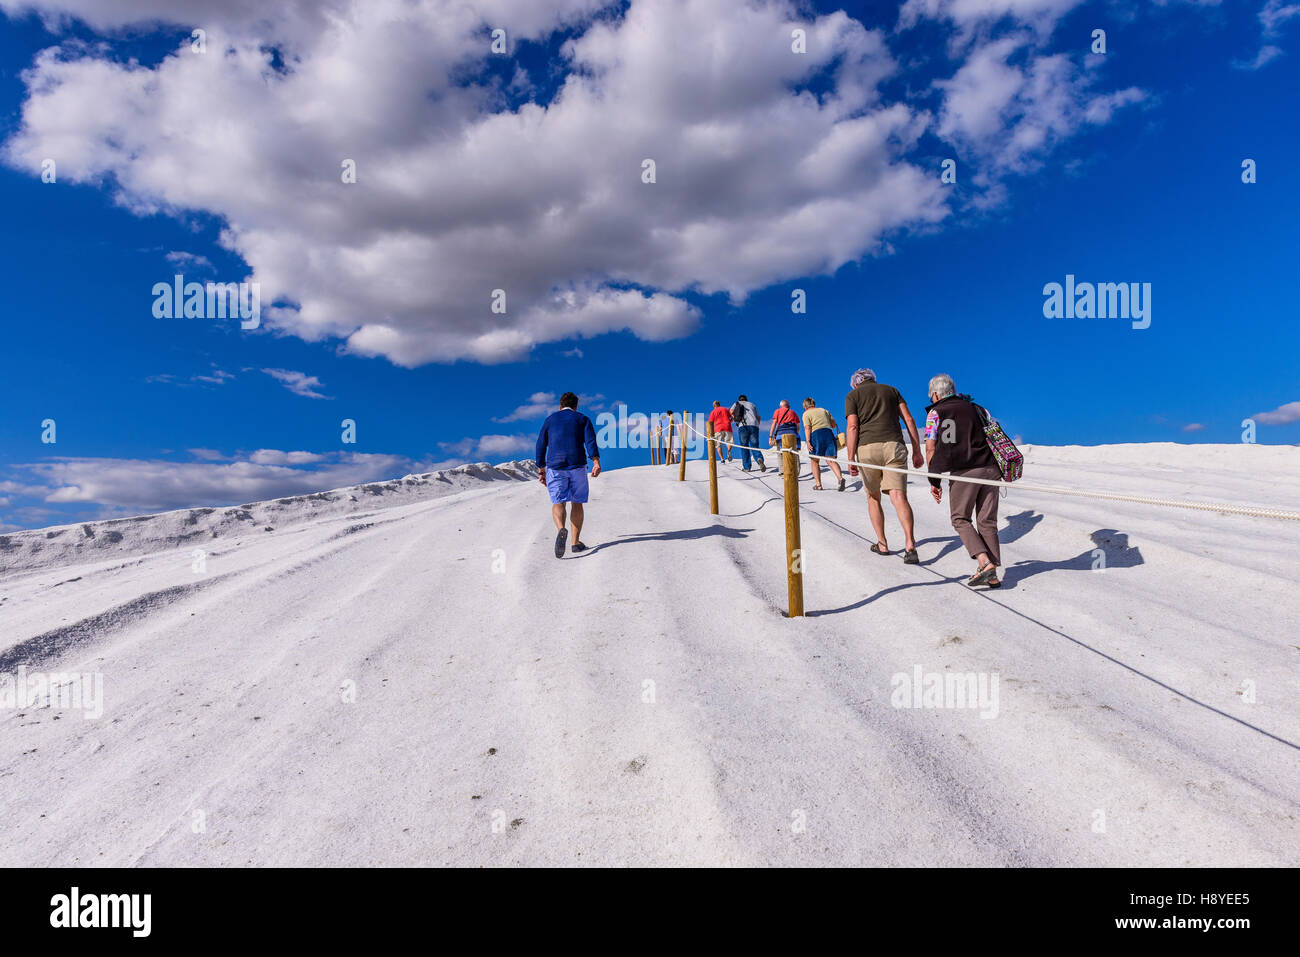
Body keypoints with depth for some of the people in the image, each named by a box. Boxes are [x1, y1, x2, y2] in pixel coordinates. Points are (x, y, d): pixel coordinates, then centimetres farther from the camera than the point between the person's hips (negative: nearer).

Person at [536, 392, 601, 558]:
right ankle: (576, 542, 7)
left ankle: (561, 529, -31)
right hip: (577, 466, 0)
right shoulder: (583, 419, 12)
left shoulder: (550, 419, 16)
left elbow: (541, 446, 13)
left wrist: (541, 470, 16)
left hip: (554, 466, 0)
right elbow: (590, 441, -5)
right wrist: (596, 462, -15)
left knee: (558, 503, -1)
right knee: (577, 503, 9)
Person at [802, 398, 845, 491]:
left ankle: (818, 484, 6)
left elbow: (807, 428, -6)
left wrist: (808, 442, -14)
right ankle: (840, 478, -28)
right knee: (831, 460, -4)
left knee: (815, 461, 11)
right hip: (829, 433, 4)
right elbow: (834, 424, 22)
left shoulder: (806, 414, 9)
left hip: (816, 435, -4)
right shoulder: (824, 410, 24)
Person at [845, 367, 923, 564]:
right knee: (899, 497, -8)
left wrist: (851, 459, -4)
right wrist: (917, 451, 11)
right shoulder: (891, 390, 22)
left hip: (867, 448, -1)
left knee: (873, 497, 15)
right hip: (894, 445, 1)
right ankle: (910, 545, -24)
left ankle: (882, 544, 19)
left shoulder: (852, 395, 13)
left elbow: (852, 427, -1)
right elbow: (909, 420, 11)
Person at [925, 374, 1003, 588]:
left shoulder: (936, 412, 8)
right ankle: (992, 575, 5)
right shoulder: (976, 409, 23)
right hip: (990, 469, 5)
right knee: (987, 521, 8)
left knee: (960, 518, 9)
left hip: (964, 471, -5)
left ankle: (985, 563, -8)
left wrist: (934, 482, 5)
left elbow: (930, 449, 1)